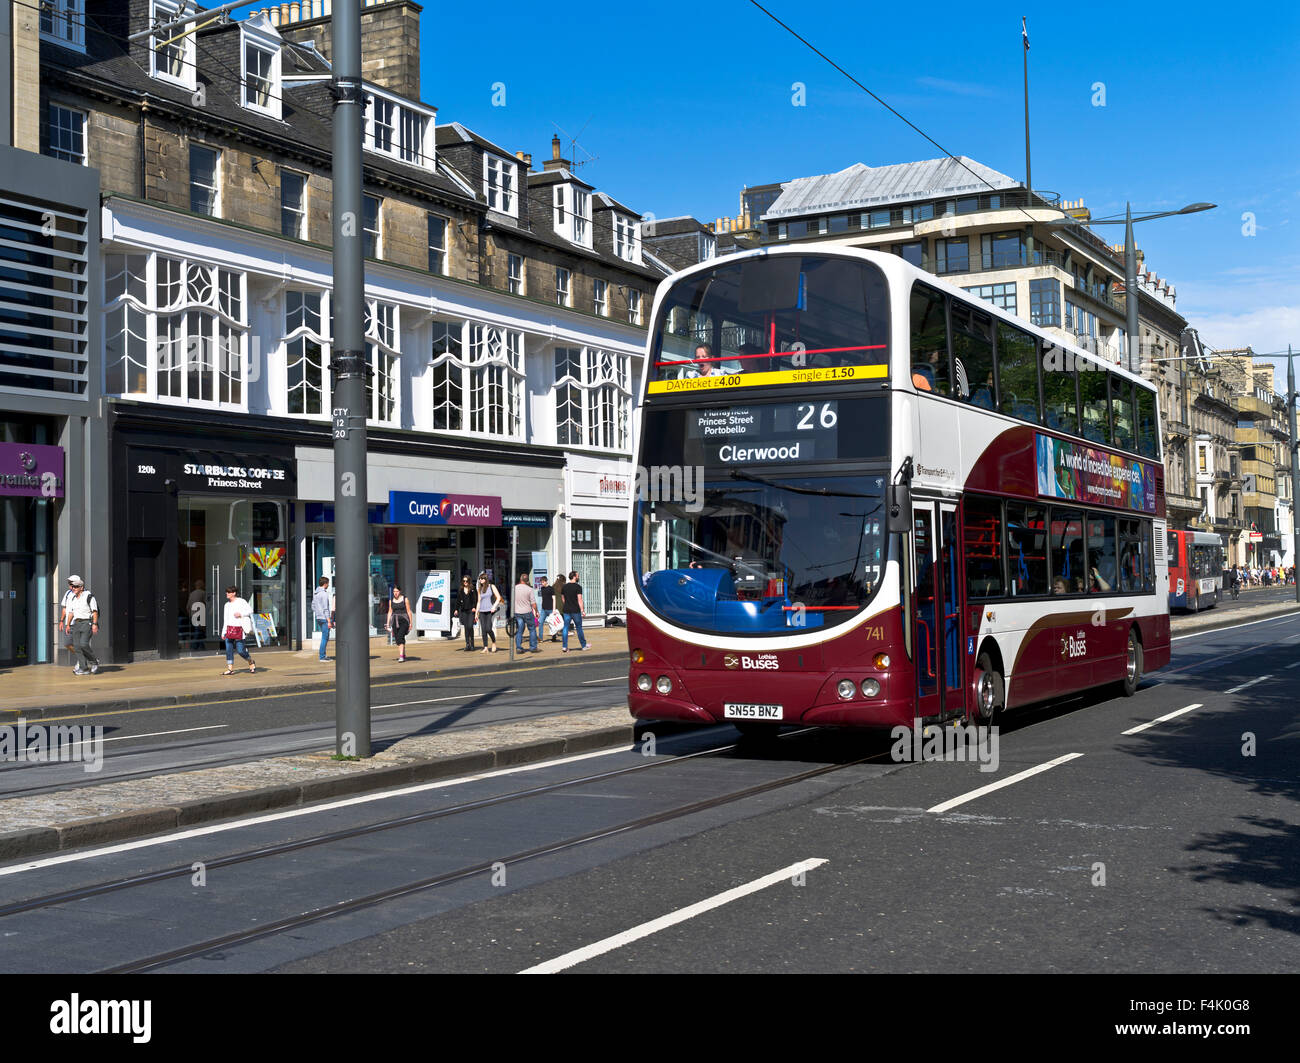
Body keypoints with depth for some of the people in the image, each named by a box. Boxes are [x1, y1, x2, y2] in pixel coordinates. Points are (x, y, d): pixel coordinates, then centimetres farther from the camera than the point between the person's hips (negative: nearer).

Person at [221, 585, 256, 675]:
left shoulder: (241, 602, -2)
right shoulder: (227, 605, 15)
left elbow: (250, 610, -4)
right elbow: (225, 620, 18)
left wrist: (240, 614, -16)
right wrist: (223, 632, 14)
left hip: (239, 629, -6)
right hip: (229, 628, 6)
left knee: (240, 650, -6)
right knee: (228, 649, -3)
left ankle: (251, 662, 18)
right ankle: (230, 669, -1)